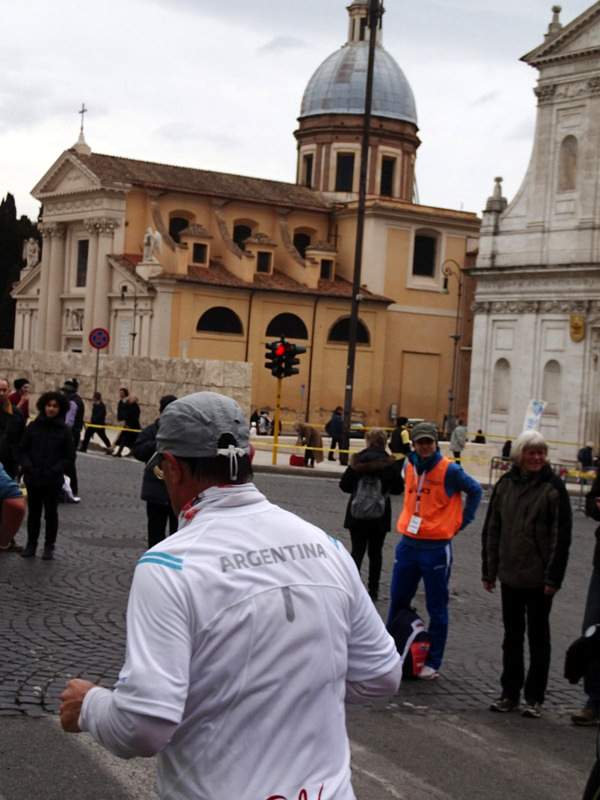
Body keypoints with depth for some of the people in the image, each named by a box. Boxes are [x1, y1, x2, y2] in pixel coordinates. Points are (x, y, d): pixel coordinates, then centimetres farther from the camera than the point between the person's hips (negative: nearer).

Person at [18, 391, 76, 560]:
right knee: (33, 513, 12)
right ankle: (31, 544, 24)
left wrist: (56, 469, -12)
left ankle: (49, 546, 17)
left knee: (51, 513, 7)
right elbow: (22, 449, 5)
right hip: (32, 478, 1)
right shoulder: (33, 426, 0)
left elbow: (70, 456, 0)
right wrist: (27, 465, -10)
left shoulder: (64, 431, -3)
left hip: (53, 481, -1)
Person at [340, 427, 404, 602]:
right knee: (375, 553, 13)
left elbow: (344, 485, -5)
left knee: (357, 551, 5)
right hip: (380, 515, 1)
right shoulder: (391, 464, -7)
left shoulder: (358, 460, -9)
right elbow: (398, 489, 2)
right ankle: (373, 590, 18)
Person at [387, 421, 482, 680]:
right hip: (408, 544, 5)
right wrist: (408, 521, 12)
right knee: (398, 601, 12)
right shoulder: (409, 466, 6)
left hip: (436, 549, -5)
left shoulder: (449, 470, -11)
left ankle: (433, 663, 11)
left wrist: (460, 522, -2)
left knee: (436, 609, 3)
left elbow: (475, 491, 1)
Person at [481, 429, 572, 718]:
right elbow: (491, 529, 9)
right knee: (512, 635, 12)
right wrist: (489, 570, 7)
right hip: (509, 575, 4)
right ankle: (510, 692, 22)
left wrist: (554, 577, -12)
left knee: (538, 636, 7)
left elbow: (561, 536, -9)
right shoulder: (505, 484, 3)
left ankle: (534, 697, 15)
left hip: (539, 577, -4)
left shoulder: (553, 487, -8)